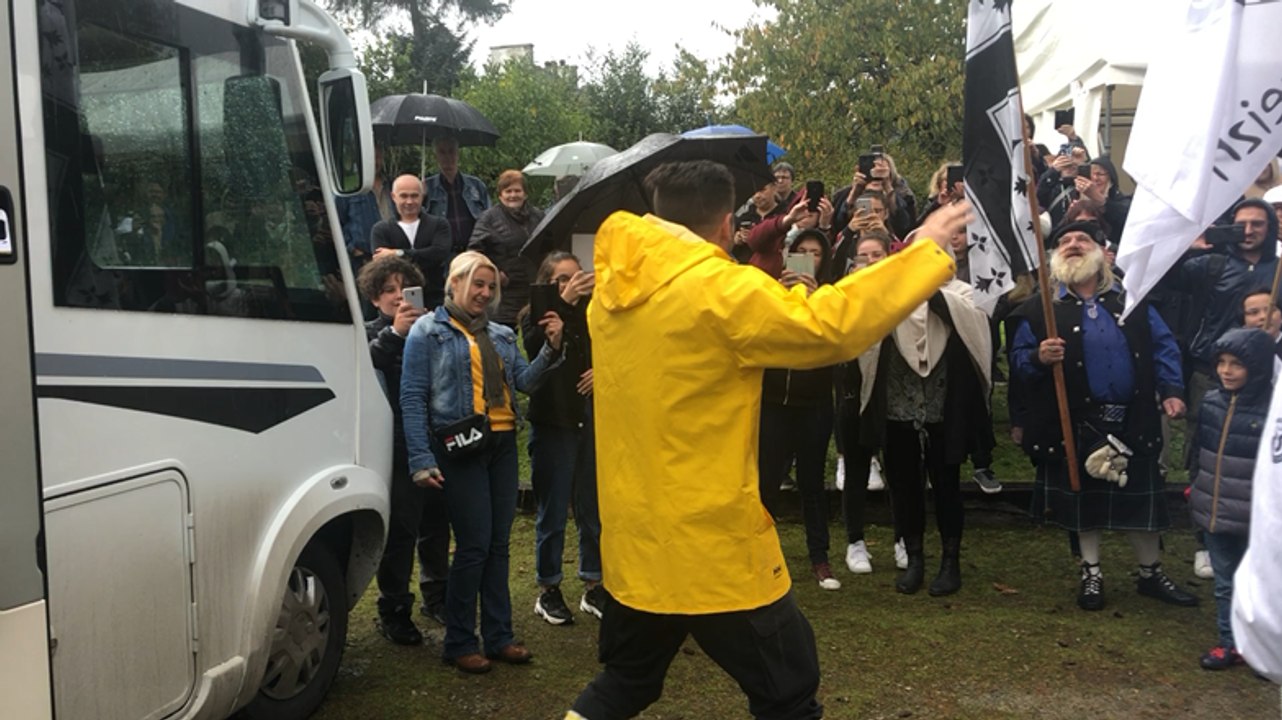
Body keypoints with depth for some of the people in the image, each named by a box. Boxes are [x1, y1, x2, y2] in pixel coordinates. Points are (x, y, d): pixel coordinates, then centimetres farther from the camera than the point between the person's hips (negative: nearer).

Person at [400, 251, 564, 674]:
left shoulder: (500, 335, 17)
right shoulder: (428, 331, 0)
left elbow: (526, 380, 6)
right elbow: (412, 398, -6)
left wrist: (551, 349, -11)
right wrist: (421, 460, -14)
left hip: (502, 446, 6)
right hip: (462, 448, -6)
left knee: (498, 544, 9)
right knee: (474, 545, -6)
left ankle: (499, 636, 19)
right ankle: (459, 643, 8)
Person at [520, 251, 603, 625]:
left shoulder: (592, 314, 4)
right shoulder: (535, 316, -4)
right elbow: (536, 346, -26)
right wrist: (564, 302, -29)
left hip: (592, 422, 3)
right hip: (553, 425, -3)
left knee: (593, 509, 10)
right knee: (552, 512, 5)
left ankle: (593, 587, 22)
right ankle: (548, 591, 17)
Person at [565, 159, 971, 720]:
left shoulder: (613, 292, 5)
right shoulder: (720, 290, -17)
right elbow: (827, 327, -20)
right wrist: (925, 251, -11)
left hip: (634, 535, 7)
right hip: (712, 541, -7)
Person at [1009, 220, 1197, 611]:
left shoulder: (1131, 300, 7)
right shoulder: (1039, 309, -1)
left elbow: (1163, 347, 8)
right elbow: (1018, 360, -3)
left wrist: (1171, 390, -3)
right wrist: (1038, 358, -24)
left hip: (1132, 421, 2)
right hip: (1076, 425, -2)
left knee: (1142, 496, 9)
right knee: (1084, 497, 9)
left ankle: (1151, 573, 27)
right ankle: (1091, 573, 26)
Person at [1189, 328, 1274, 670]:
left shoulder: (1272, 408, -15)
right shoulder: (1211, 401, 2)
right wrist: (1194, 488, 17)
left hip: (1254, 516, -5)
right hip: (1213, 512, 6)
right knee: (1224, 582, 17)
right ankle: (1230, 643, 31)